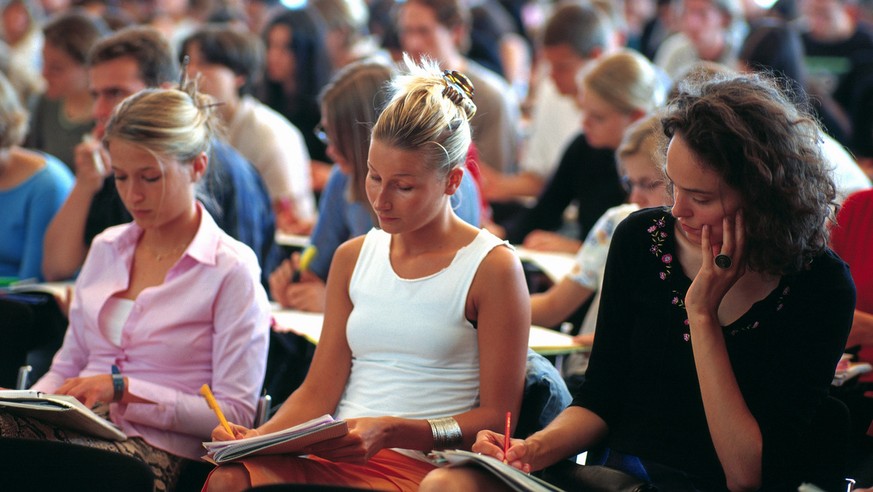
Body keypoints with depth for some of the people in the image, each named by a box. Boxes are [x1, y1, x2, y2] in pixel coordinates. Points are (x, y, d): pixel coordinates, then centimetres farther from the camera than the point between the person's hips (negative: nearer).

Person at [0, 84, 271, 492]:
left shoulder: (232, 270, -1)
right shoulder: (105, 249, 21)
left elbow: (236, 413, -6)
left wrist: (125, 390, -13)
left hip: (160, 450, -5)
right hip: (77, 427, 6)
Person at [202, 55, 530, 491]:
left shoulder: (493, 268, 1)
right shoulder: (352, 258, 19)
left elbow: (498, 415, -3)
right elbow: (318, 393, 14)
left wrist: (392, 431, -16)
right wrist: (257, 437, -6)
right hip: (333, 456, 5)